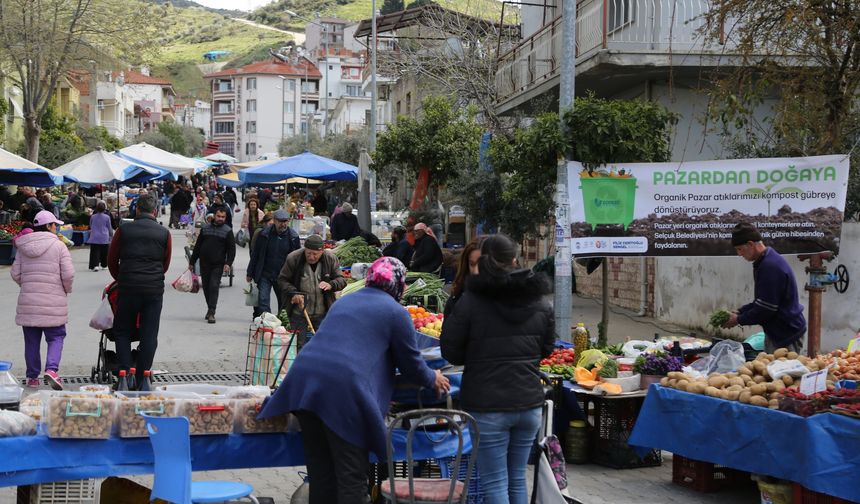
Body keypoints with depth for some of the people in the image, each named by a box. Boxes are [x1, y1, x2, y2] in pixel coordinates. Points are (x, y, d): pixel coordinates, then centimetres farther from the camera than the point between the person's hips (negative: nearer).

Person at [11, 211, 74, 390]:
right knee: (56, 337, 5)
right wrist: (66, 290, 9)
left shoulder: (23, 248, 7)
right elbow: (68, 274, -9)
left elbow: (16, 274, 5)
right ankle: (52, 369, -16)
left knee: (32, 341, 11)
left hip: (28, 301, 3)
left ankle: (32, 377, 16)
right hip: (53, 302, -3)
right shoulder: (58, 246, -5)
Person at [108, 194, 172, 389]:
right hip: (154, 289, 0)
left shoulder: (124, 230, 3)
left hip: (128, 287, 0)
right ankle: (142, 379, 4)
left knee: (122, 332, 12)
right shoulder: (164, 233, 4)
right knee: (149, 335, 5)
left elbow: (111, 261, 10)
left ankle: (126, 373, -1)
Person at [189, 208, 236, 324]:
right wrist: (192, 262, 12)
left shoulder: (227, 231, 1)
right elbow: (197, 246, 14)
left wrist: (228, 263, -15)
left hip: (218, 265, -3)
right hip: (204, 264, 3)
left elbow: (232, 249, -1)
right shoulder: (205, 228, 9)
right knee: (206, 287, 8)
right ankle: (211, 309, 24)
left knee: (214, 287, -12)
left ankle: (211, 313, -13)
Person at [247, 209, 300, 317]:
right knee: (263, 301, -9)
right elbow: (255, 254, 5)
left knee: (284, 304, 9)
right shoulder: (265, 234, -2)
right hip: (265, 275, 0)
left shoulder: (293, 237, -2)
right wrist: (250, 274, 6)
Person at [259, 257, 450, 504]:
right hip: (344, 389, -7)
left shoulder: (344, 302, 27)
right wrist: (433, 379, 32)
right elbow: (411, 363, 10)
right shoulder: (395, 312, 6)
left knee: (321, 474, 13)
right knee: (352, 477, -1)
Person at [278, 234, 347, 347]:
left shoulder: (331, 259, -5)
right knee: (298, 345, 5)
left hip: (323, 313, 1)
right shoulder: (293, 258, -9)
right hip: (299, 313, -1)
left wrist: (331, 285, -24)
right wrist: (293, 293, -18)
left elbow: (341, 280, -1)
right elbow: (282, 280, -1)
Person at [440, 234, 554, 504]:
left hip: (486, 405, -4)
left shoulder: (470, 301, -10)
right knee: (517, 479, 16)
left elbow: (451, 352, -4)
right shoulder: (540, 302, 3)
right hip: (529, 402, 4)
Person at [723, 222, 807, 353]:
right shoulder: (765, 262, 10)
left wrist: (739, 320, -10)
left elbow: (766, 308, -21)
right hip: (776, 332, 10)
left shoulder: (770, 266, -23)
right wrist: (740, 312, 10)